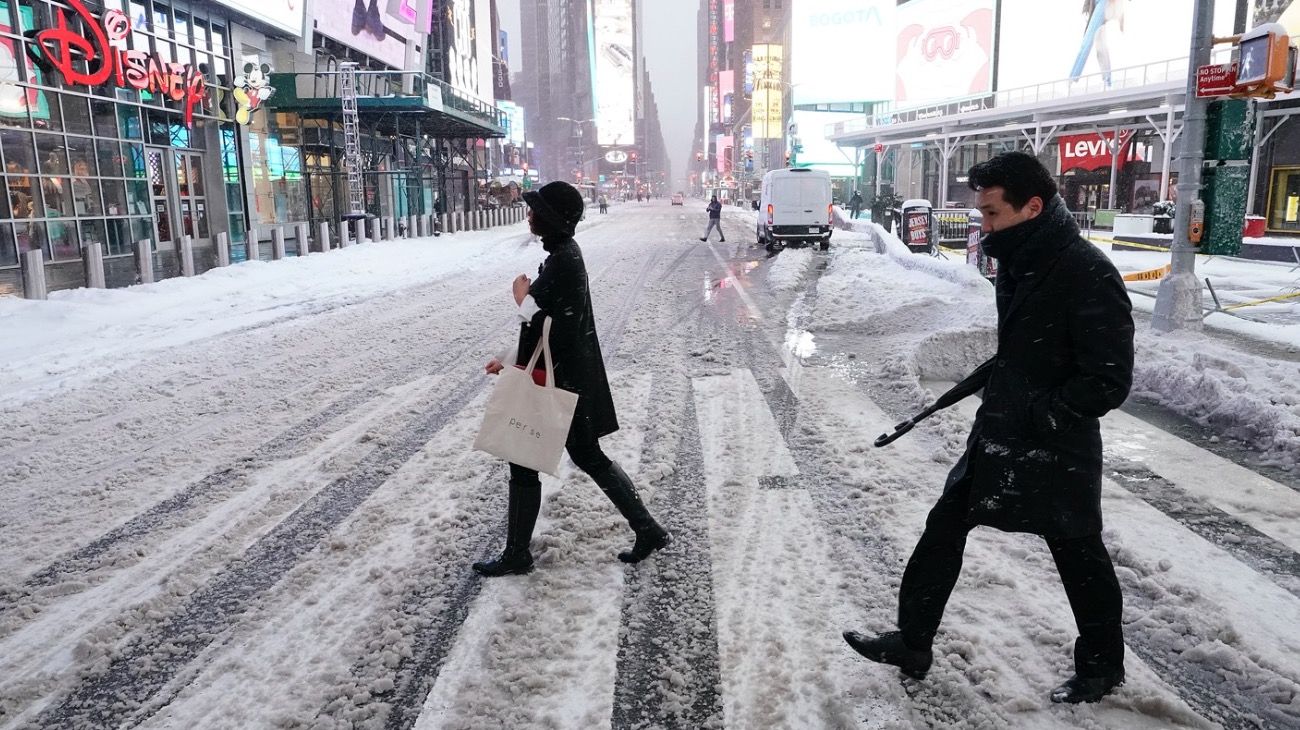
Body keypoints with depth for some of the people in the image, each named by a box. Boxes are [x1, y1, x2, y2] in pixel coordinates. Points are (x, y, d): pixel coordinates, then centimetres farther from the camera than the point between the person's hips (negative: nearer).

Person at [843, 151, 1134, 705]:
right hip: (996, 435, 8)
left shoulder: (1088, 275, -23)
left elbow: (1109, 382, -22)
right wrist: (992, 372, 7)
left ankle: (1102, 666, 37)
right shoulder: (1017, 260, 4)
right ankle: (913, 644, 23)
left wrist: (1038, 415, -21)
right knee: (944, 528, 10)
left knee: (1078, 555, 12)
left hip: (1056, 448, -8)